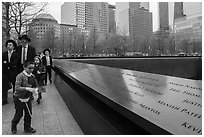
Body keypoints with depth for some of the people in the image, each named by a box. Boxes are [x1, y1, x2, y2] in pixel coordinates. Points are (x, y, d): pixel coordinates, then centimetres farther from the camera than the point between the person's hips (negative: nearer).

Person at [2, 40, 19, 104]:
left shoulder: (16, 54, -3)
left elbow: (14, 63, -14)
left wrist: (6, 63, -12)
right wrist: (10, 65, -14)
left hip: (13, 72, -3)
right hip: (5, 72, 3)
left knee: (15, 85, 8)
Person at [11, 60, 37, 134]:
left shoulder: (33, 76, -3)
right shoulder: (20, 76, -21)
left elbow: (35, 86, 10)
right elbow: (17, 88, -30)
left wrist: (34, 89, -12)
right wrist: (27, 88, -39)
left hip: (28, 98, 5)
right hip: (19, 99, -5)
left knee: (28, 113, 11)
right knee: (19, 114, 9)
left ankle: (27, 127, 32)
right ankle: (13, 126, 39)